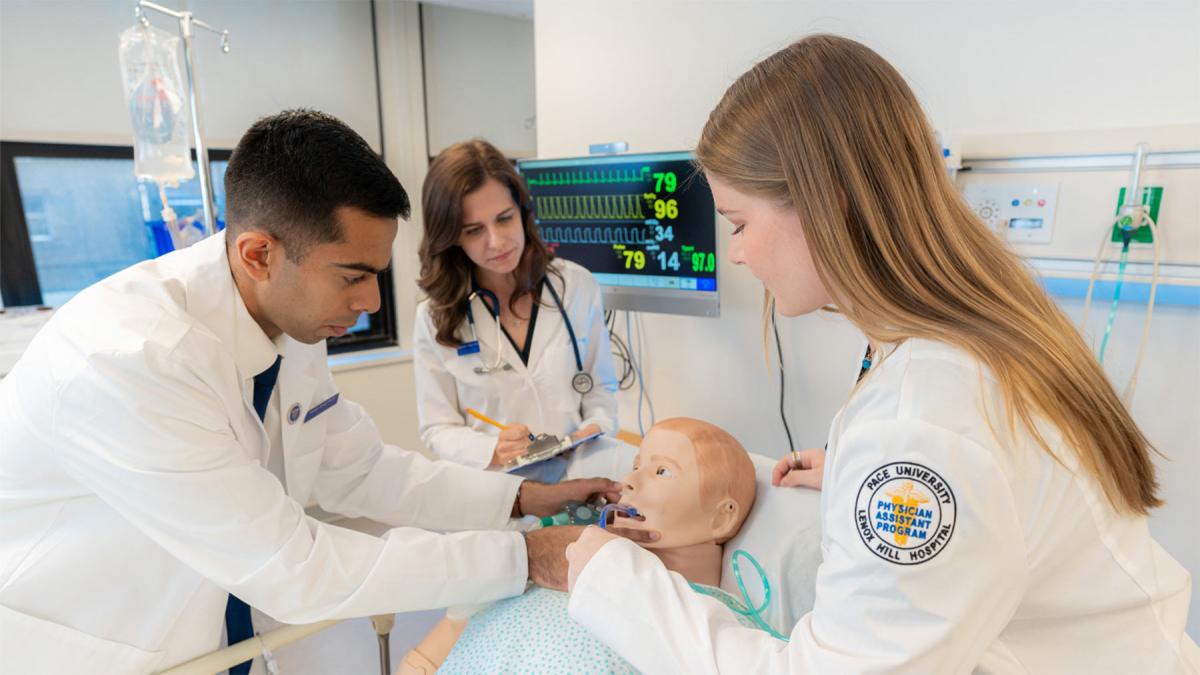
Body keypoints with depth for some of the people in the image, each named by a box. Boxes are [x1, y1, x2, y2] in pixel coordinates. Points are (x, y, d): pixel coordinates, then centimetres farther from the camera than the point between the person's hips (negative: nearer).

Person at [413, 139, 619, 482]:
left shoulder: (578, 286, 0)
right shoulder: (435, 318, -3)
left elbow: (602, 386, 8)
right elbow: (438, 429, 0)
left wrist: (596, 429, -11)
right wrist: (491, 452, -18)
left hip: (577, 479, 1)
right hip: (491, 490, -1)